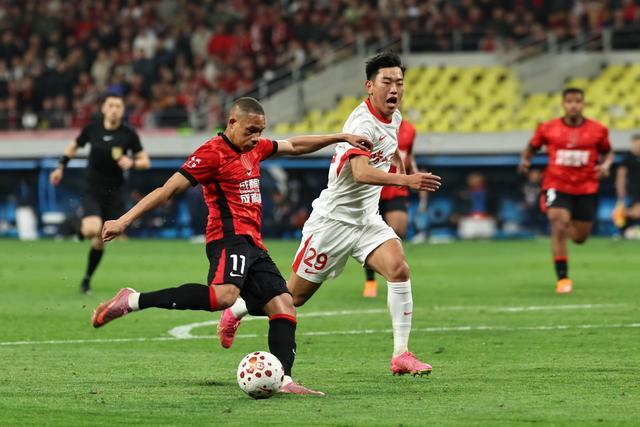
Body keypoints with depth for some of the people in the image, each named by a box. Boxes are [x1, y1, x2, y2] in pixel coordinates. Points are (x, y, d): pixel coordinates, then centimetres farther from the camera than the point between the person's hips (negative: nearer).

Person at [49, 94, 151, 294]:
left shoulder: (129, 135, -4)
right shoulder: (92, 129, -2)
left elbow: (145, 161, 1)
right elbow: (73, 146, 17)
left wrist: (132, 163, -19)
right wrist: (61, 167, 10)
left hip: (114, 194, 1)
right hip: (92, 192, -1)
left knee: (100, 242, 6)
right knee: (92, 229, -28)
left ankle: (87, 279, 24)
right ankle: (81, 230, 8)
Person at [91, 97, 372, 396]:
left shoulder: (254, 148, 19)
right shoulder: (213, 152, -7)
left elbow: (294, 146, 36)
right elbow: (168, 190, -11)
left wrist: (341, 137, 38)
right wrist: (124, 221, -15)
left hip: (252, 244, 10)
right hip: (230, 237, -10)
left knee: (283, 305, -2)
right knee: (224, 295, -35)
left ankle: (284, 380, -10)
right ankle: (132, 301, -32)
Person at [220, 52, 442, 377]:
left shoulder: (394, 119, 4)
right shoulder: (363, 123, -25)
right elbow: (360, 171, -44)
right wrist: (405, 180, -55)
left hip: (367, 219, 7)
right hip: (334, 218, -7)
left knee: (399, 269, -19)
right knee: (296, 295, 5)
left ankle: (401, 355, -15)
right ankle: (234, 312, 31)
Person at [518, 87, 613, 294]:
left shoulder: (598, 130, -2)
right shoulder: (548, 129, -3)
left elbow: (608, 152, 13)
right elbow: (531, 147, 10)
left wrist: (606, 165, -8)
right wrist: (525, 160, -10)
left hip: (586, 189, 2)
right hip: (557, 186, -2)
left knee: (580, 238, 9)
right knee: (559, 226, -22)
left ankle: (567, 226, 49)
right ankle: (562, 278, -16)